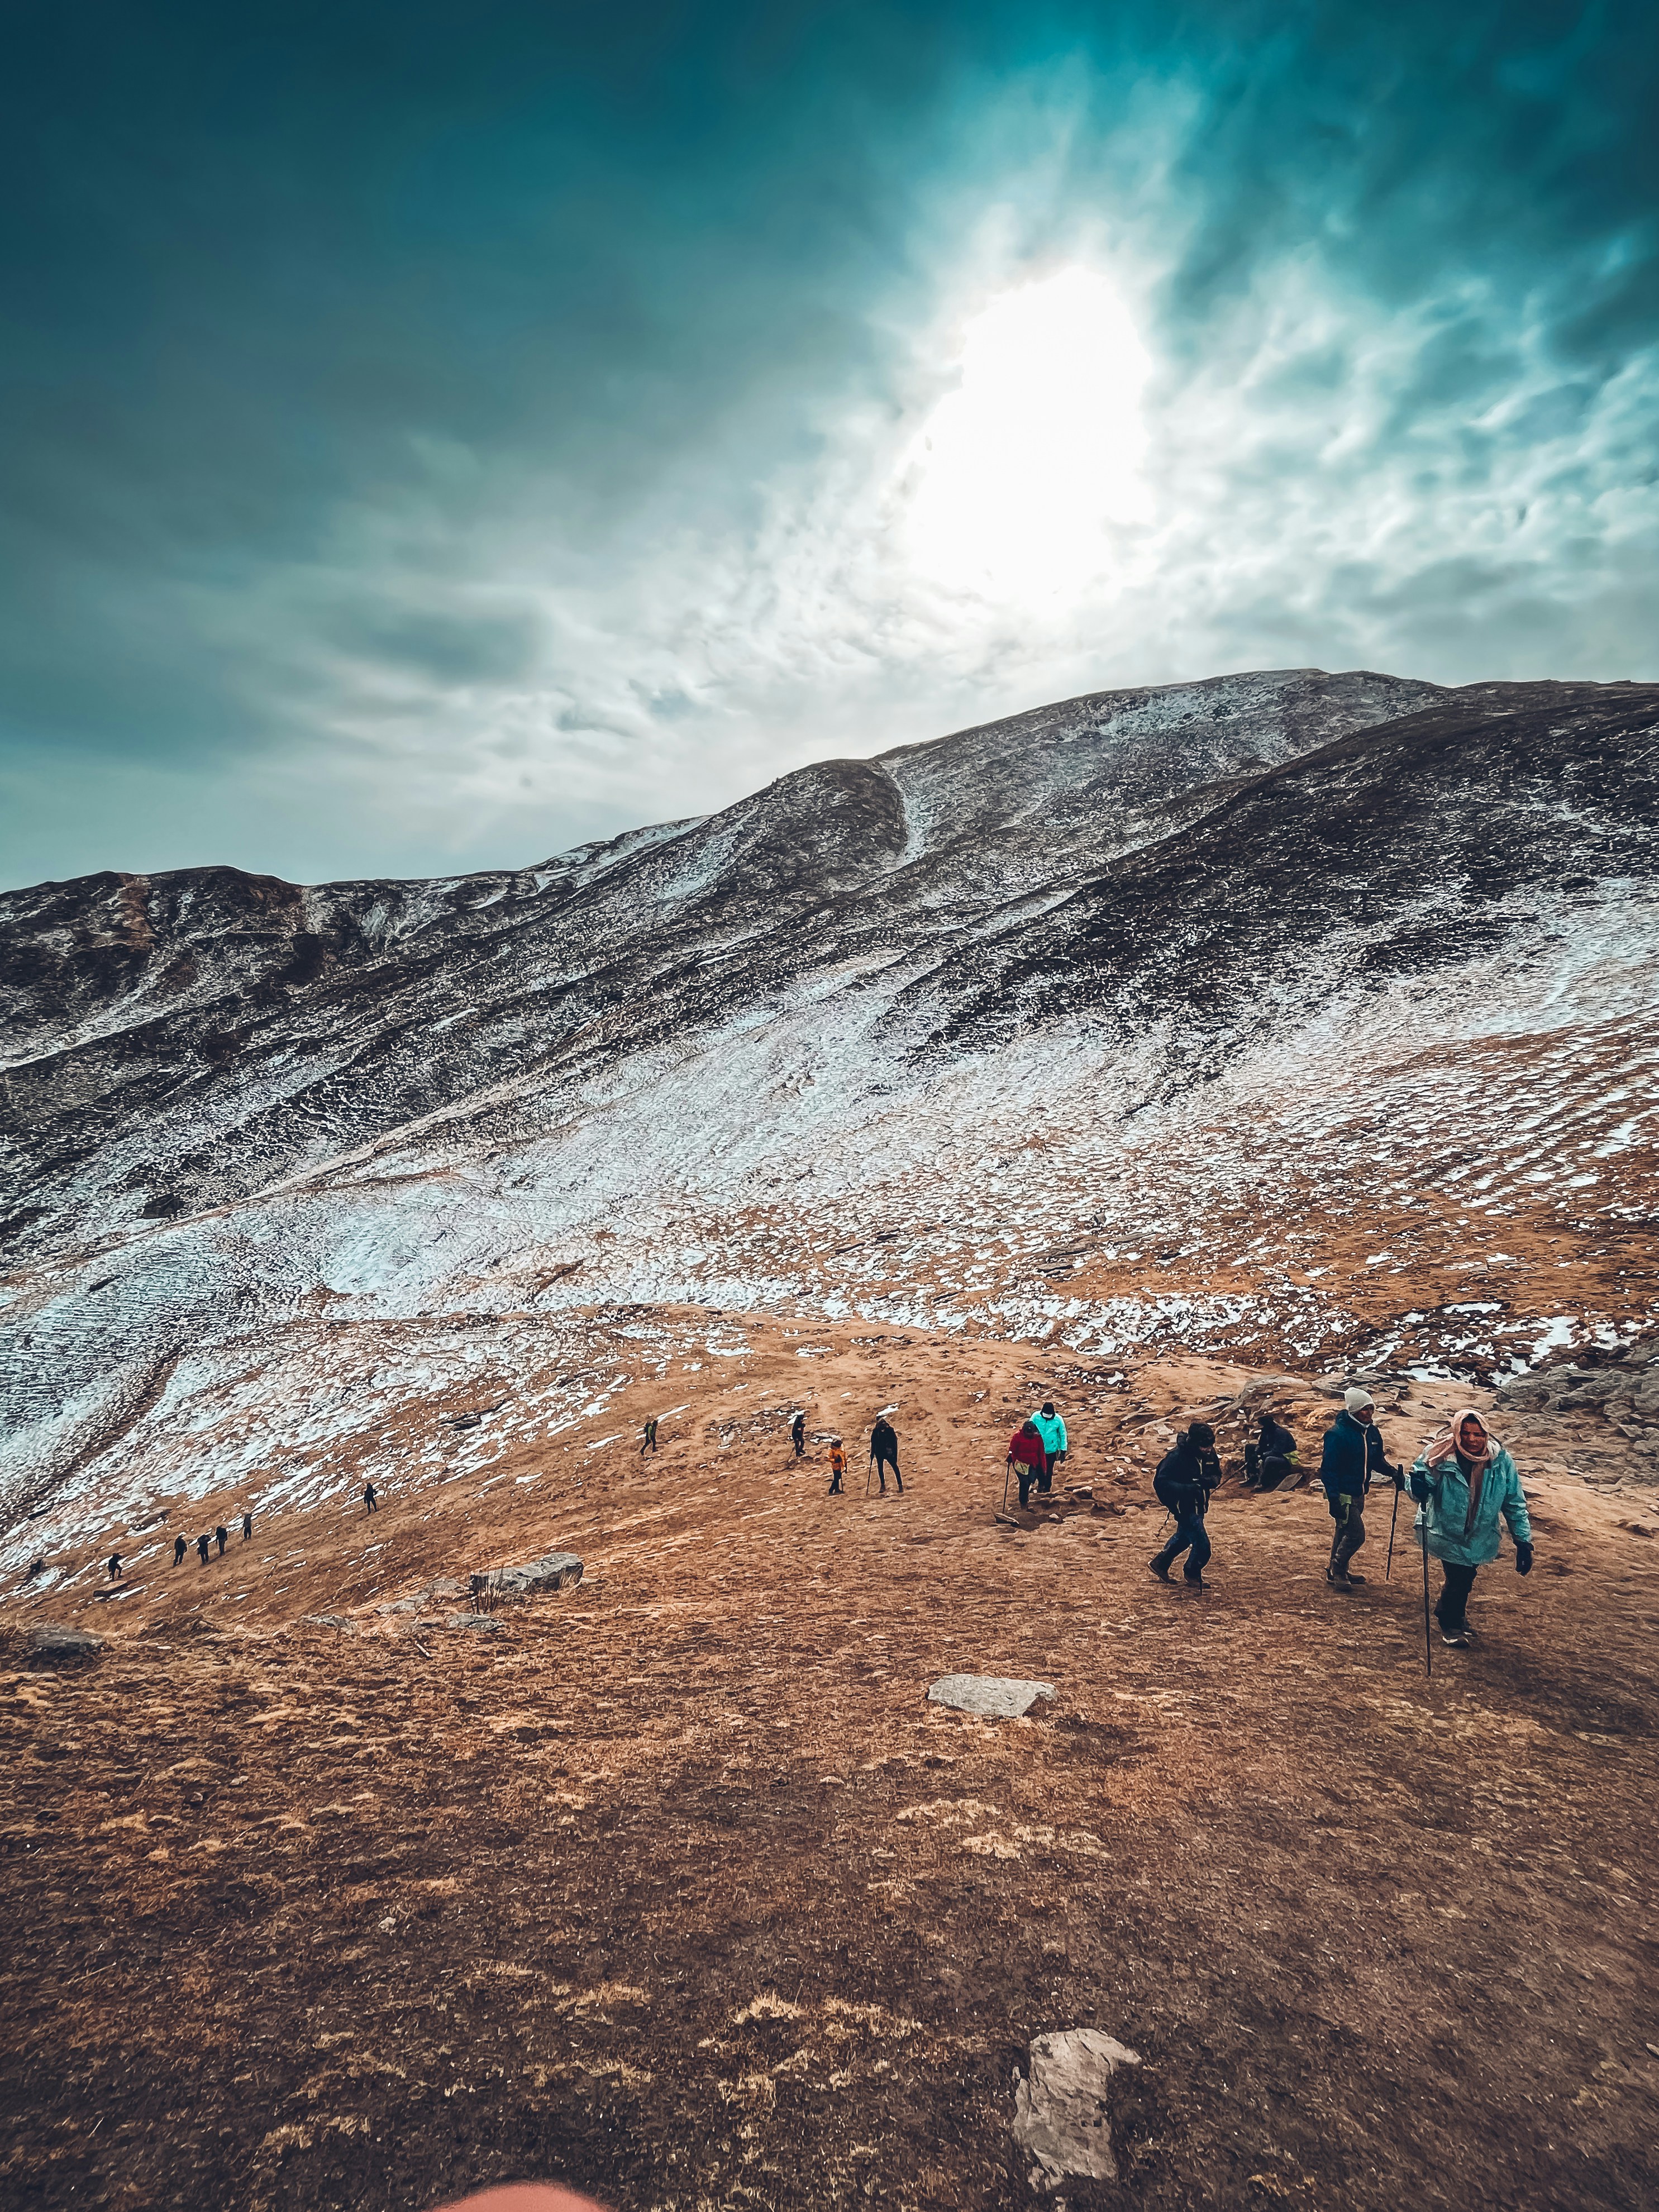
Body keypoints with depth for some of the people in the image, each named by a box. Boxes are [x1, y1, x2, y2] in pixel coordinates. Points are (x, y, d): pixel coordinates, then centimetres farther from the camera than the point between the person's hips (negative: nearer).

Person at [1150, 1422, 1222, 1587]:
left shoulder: (1210, 1453, -7)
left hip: (1199, 1506, 8)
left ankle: (1161, 1563, 48)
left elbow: (1216, 1475, 3)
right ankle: (1193, 1574, 25)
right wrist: (1187, 1488, -40)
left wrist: (1209, 1480, -22)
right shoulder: (1176, 1457, -27)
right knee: (1202, 1546, -4)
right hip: (1185, 1509, -8)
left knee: (1184, 1537, 26)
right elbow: (1161, 1482, -27)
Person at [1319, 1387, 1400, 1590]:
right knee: (1356, 1534, -9)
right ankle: (1337, 1571, 8)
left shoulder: (1372, 1432, 3)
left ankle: (1338, 1571, 32)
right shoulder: (1337, 1434, -21)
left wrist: (1394, 1473, -4)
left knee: (1344, 1532, 18)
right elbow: (1328, 1469, -20)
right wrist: (1334, 1500, -24)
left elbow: (1377, 1462, 16)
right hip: (1343, 1495, -8)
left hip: (1359, 1494, 8)